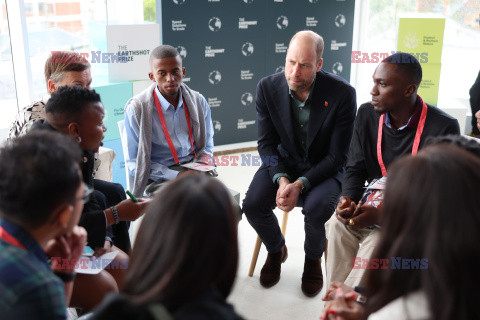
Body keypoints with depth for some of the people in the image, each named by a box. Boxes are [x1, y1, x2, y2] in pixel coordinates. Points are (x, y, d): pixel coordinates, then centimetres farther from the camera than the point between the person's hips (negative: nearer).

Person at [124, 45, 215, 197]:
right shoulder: (136, 109, -7)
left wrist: (204, 162, -4)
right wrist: (177, 176, -16)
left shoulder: (198, 101, 7)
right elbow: (135, 163, -5)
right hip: (158, 178, -4)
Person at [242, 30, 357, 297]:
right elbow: (266, 143, -5)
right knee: (253, 204, -22)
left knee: (317, 208, -32)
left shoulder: (342, 93, -20)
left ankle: (313, 259, 5)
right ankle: (276, 250, 14)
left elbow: (337, 155, -16)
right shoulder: (268, 87, -11)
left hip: (324, 168, -2)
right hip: (283, 163, 3)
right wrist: (281, 179, -23)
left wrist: (300, 184, -28)